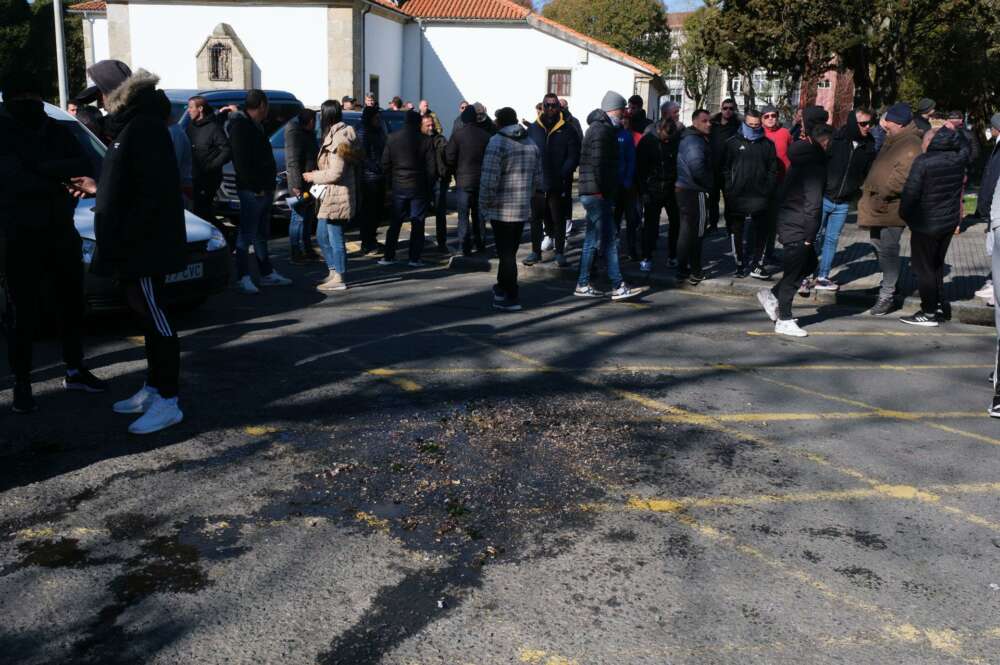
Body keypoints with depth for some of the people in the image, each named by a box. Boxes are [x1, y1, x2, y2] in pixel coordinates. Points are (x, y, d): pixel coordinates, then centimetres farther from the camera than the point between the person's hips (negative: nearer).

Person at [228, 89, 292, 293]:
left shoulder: (257, 126, 19)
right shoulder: (240, 125, -11)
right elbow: (241, 161, -19)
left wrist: (268, 186, 12)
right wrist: (256, 187, -20)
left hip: (264, 190, 10)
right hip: (251, 191, -10)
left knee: (262, 235, 16)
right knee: (246, 235, -5)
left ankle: (267, 274, 24)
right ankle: (244, 278, -2)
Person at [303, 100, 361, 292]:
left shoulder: (338, 138, -16)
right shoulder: (334, 135, 14)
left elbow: (335, 173, -20)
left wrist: (314, 176, -9)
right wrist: (317, 175, 12)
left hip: (337, 197, -10)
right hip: (329, 196, 10)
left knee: (335, 238, -3)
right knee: (322, 235, 17)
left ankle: (339, 279, 4)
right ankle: (333, 272, 25)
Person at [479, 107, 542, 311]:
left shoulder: (497, 142, -11)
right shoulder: (531, 144, 11)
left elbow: (489, 180, -17)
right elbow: (537, 179, 13)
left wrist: (484, 205, -7)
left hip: (501, 210, -6)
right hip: (523, 210, 6)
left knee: (506, 253, -1)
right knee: (510, 251, 18)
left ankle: (511, 298, 2)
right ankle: (503, 288, 31)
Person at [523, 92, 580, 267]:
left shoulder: (567, 129, 0)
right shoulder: (533, 129, 6)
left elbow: (574, 155, -3)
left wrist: (563, 174, -15)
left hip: (559, 185, -2)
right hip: (537, 183, 2)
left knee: (559, 219, 6)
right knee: (536, 218, 9)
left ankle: (560, 253, 15)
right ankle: (536, 251, 20)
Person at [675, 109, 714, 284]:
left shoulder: (690, 139, 17)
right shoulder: (695, 141, -16)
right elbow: (697, 168, -26)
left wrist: (709, 184, 16)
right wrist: (709, 185, -12)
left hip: (685, 189, 11)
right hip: (695, 192, -11)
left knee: (686, 232, 15)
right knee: (695, 233, -4)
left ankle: (682, 269, 22)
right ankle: (695, 273, 2)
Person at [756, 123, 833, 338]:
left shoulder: (800, 160, 12)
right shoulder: (814, 165, -18)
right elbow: (813, 203, -22)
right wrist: (809, 236, -17)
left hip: (787, 222, 9)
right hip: (797, 229, -9)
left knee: (809, 263, 20)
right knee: (793, 273, -1)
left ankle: (772, 295, 21)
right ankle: (784, 321, 7)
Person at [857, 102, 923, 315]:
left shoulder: (910, 145, -17)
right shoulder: (892, 141, 16)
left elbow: (902, 176, -26)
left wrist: (882, 195, -20)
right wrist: (869, 190, 19)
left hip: (891, 208, -10)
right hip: (879, 206, 10)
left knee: (888, 249, -8)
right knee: (879, 246, 21)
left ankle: (887, 296, -4)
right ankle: (889, 284, 38)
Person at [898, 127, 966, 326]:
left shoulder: (923, 161, -18)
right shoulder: (960, 158, -1)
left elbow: (911, 192, -19)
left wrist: (904, 214, -2)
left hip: (926, 223, -7)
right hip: (950, 220, 7)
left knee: (923, 267, 4)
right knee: (937, 264, 20)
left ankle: (929, 313, 7)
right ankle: (940, 307, 24)